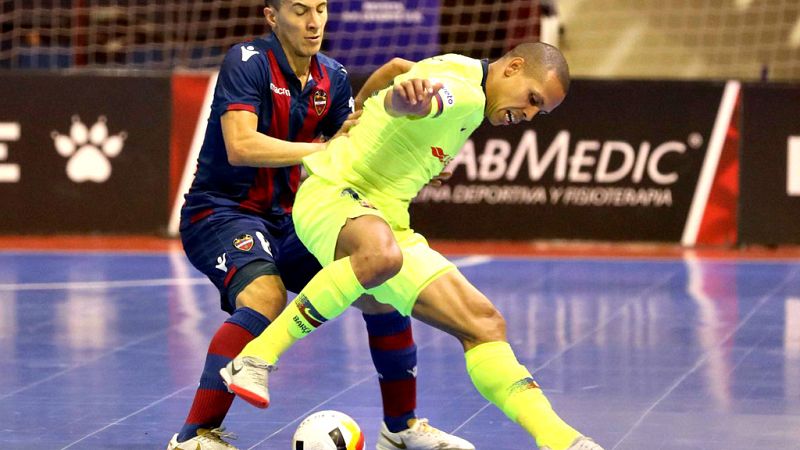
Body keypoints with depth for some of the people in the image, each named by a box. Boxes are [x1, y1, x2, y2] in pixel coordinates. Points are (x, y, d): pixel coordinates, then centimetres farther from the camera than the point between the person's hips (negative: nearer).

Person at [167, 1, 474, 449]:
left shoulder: (333, 77, 5)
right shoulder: (247, 61, -15)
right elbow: (240, 147, -28)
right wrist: (325, 149, -25)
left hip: (287, 220, 7)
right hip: (221, 212, -7)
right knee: (266, 295, -34)